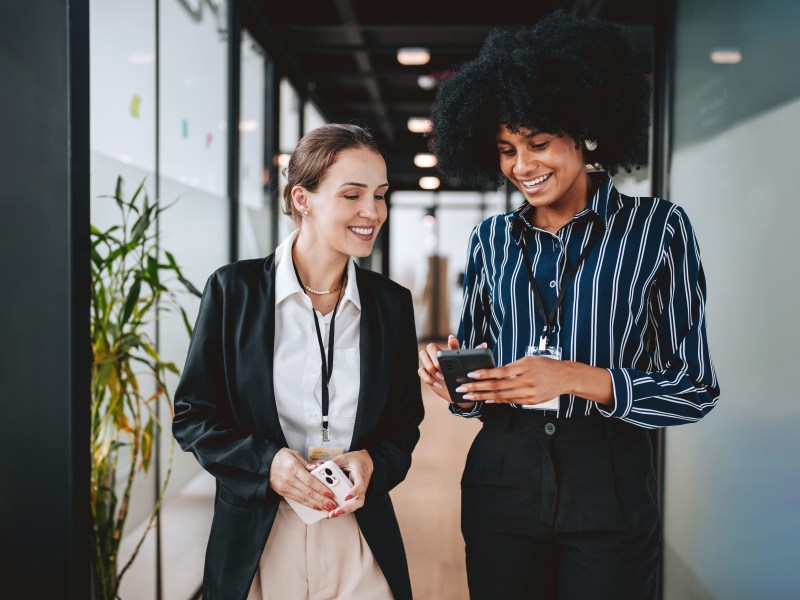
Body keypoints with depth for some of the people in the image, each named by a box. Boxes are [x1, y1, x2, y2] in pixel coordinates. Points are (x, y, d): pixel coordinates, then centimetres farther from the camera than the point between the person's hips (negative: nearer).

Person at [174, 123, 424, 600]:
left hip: (361, 539, 2)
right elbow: (193, 416, -2)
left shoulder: (392, 303, 3)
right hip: (255, 541, -1)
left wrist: (373, 463, -10)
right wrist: (266, 463, -17)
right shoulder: (234, 289, -5)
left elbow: (405, 421, 10)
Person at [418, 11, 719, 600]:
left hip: (608, 485, -3)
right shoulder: (492, 239, 6)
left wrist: (579, 379, -20)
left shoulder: (657, 227, -4)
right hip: (501, 478, 3)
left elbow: (695, 388, -6)